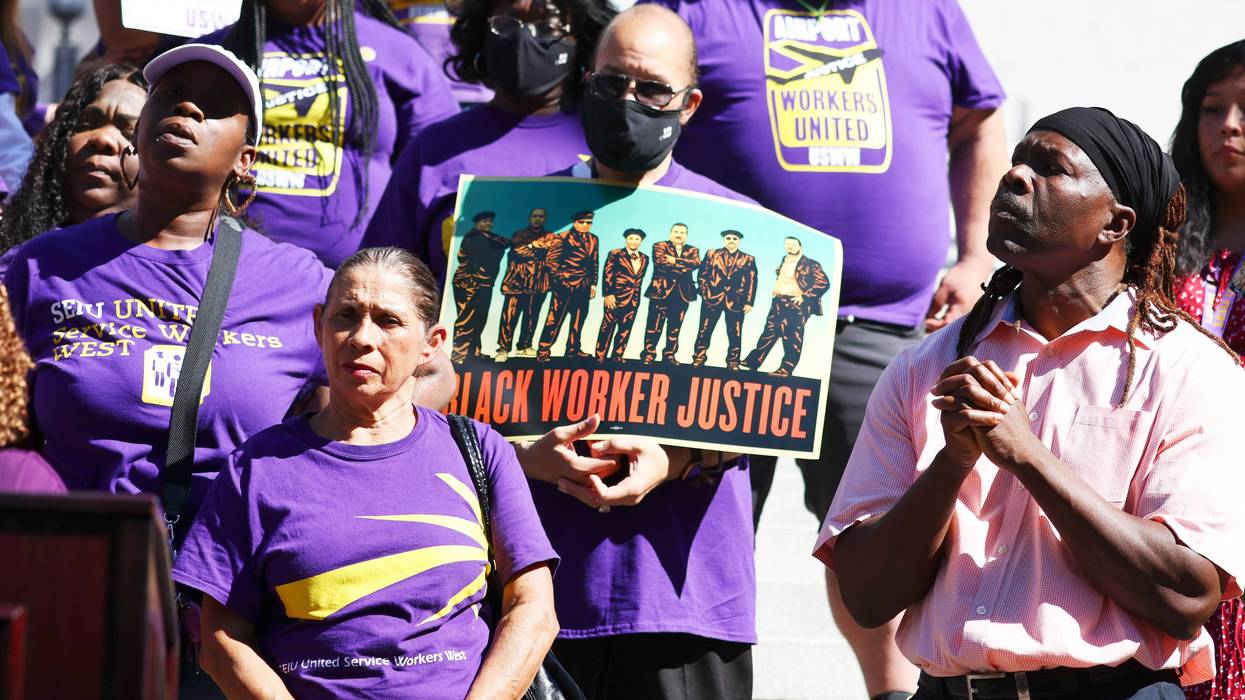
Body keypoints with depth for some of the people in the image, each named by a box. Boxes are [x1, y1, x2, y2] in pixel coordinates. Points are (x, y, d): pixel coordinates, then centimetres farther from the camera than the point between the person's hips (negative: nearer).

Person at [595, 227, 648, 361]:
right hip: (615, 298, -4)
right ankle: (600, 356, 3)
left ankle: (617, 356, 12)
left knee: (625, 329, 5)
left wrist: (636, 296, 11)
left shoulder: (644, 258, 12)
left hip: (633, 299, 4)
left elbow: (640, 278, 15)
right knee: (607, 328, -1)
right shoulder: (615, 254, -2)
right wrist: (608, 294, -14)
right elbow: (607, 275, -7)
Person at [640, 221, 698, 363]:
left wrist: (675, 261, -11)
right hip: (661, 291, -3)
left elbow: (695, 263, -5)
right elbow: (660, 262, -12)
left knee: (675, 327, 4)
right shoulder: (660, 246, 7)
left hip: (682, 293, 3)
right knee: (654, 325, -5)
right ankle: (648, 354, 0)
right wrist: (682, 267, -8)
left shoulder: (692, 250, 16)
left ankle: (669, 355, 11)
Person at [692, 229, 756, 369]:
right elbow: (702, 274, 8)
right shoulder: (712, 254, 11)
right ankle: (699, 359, 8)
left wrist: (749, 302, -4)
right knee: (705, 331, 1)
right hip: (712, 298, 0)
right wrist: (705, 292, -4)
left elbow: (751, 282, 4)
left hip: (735, 301, 0)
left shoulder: (748, 260, 8)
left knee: (734, 334, 0)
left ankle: (733, 362, 5)